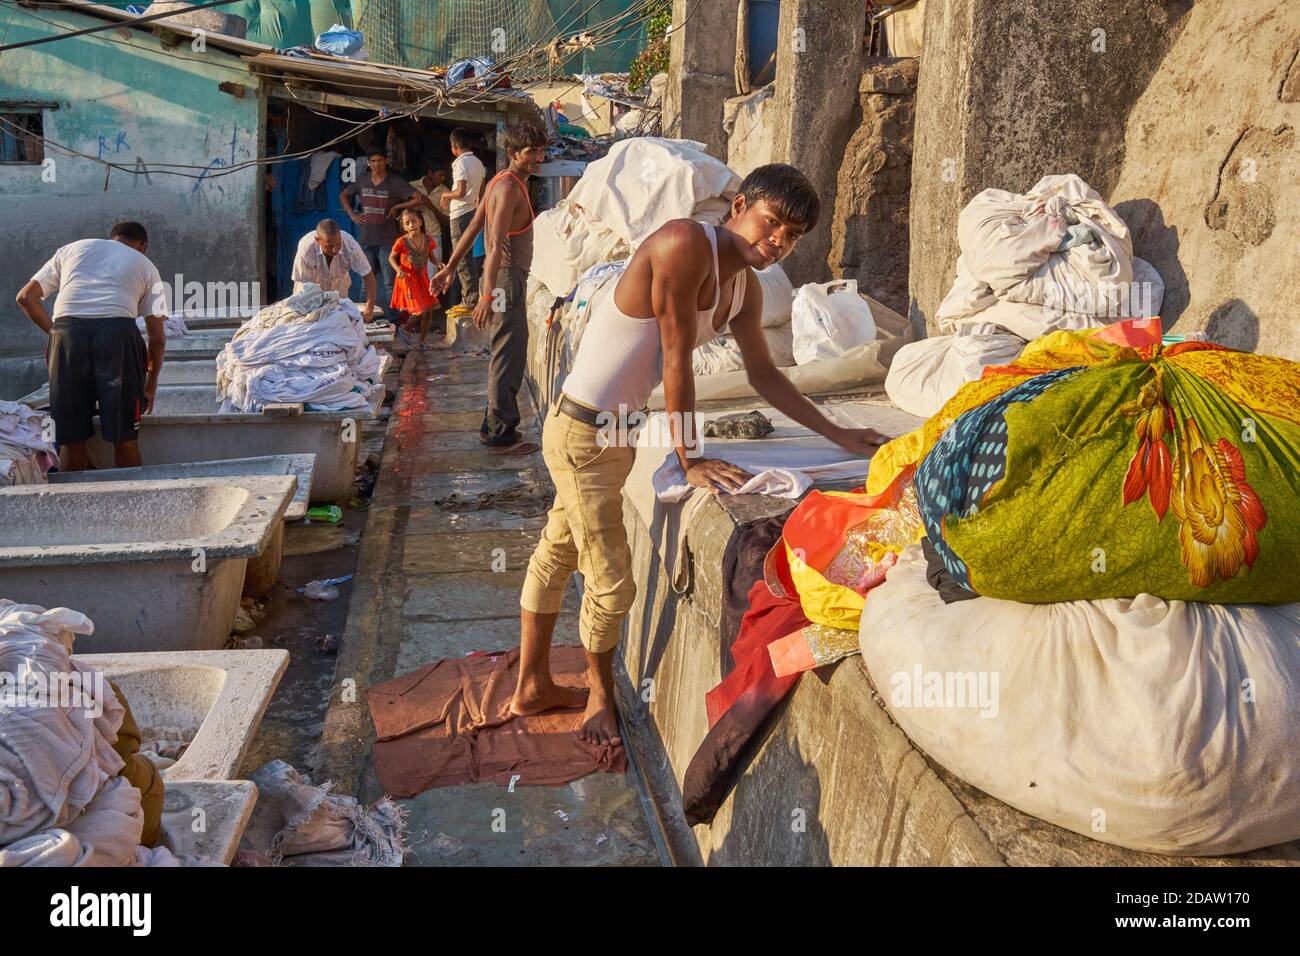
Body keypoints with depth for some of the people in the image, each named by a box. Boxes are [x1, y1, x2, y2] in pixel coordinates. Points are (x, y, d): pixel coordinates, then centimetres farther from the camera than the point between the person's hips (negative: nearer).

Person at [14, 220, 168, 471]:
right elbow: (157, 338, 21)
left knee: (71, 438, 7)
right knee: (124, 436, 5)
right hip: (118, 330, -1)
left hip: (67, 330, 2)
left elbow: (25, 297, 21)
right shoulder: (145, 264, 26)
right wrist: (151, 385, 31)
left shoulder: (72, 248, 30)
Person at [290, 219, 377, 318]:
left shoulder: (351, 246, -34)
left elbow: (368, 276, -27)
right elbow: (303, 282, -28)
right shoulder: (306, 248, -36)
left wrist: (369, 309, -37)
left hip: (338, 286, 1)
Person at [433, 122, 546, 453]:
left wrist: (450, 268, 20)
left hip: (504, 278, 10)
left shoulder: (499, 182, 14)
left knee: (508, 356, 17)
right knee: (509, 358, -6)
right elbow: (496, 244, -26)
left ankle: (495, 425, 25)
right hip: (507, 279, -10)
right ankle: (501, 435, 0)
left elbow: (472, 229, 17)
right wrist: (488, 294, -32)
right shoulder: (510, 188, -17)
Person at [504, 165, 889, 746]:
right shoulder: (687, 244, -22)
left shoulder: (745, 290, 5)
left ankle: (533, 686, 38)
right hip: (583, 432, -9)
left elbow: (765, 377, 15)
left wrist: (838, 435, 15)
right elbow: (677, 360, -21)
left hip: (617, 433, 9)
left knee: (558, 555, 22)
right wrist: (690, 461, -17)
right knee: (611, 583, 1)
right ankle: (599, 691, 27)